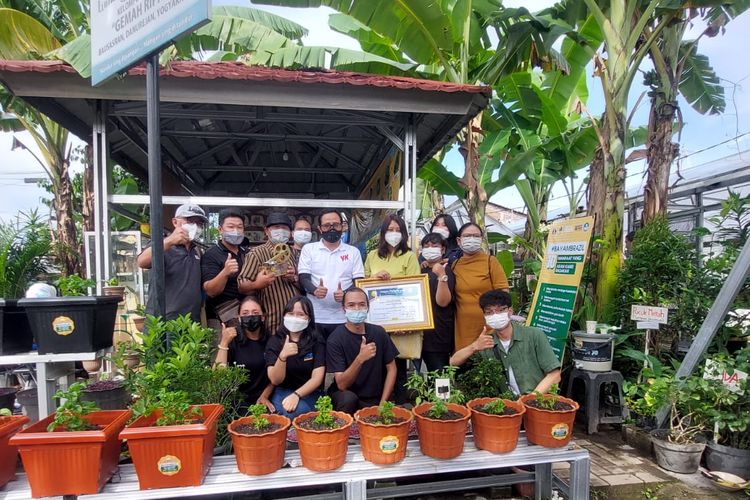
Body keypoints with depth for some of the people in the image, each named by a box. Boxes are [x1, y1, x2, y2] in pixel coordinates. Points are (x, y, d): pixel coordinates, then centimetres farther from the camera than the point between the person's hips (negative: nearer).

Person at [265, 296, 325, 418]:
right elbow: (275, 380, -10)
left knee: (297, 411, -33)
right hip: (282, 392, 0)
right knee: (289, 412, -33)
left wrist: (296, 395, -27)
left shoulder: (317, 341, -3)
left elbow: (317, 378, -10)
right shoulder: (274, 341, -1)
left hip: (309, 393, 0)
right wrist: (282, 356, -28)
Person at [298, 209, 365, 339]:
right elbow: (303, 278, 0)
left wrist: (346, 294, -17)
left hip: (343, 318, 1)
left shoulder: (353, 252, 9)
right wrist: (314, 290, -22)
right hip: (315, 317, 0)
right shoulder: (309, 249, 8)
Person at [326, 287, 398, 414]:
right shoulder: (335, 339, -14)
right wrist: (360, 359, -35)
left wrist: (383, 403, -7)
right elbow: (341, 385, -19)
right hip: (348, 398, -2)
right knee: (348, 398, -33)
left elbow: (391, 368, 4)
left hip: (376, 399, 2)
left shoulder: (378, 332, -2)